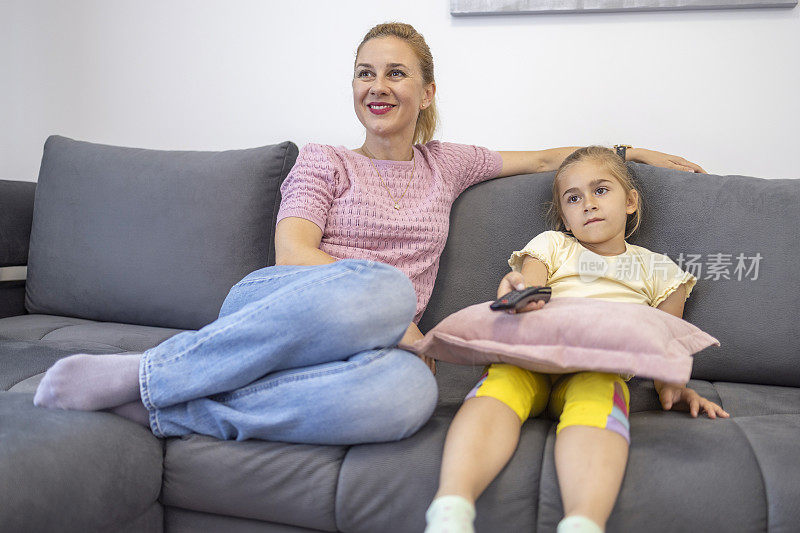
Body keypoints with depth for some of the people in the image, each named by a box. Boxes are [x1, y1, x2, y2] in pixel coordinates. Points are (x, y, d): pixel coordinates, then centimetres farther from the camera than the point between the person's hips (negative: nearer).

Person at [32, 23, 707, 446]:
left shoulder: (446, 164, 22)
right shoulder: (324, 161, 11)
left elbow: (542, 157, 33)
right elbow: (292, 253, -5)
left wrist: (634, 150, 29)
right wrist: (395, 318, -16)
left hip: (382, 333, 3)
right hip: (269, 307, -2)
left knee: (409, 390, -38)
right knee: (382, 290, -40)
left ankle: (165, 408, -28)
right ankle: (146, 373, -25)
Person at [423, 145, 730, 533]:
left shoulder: (655, 269, 27)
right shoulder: (550, 246, 26)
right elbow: (528, 290, 9)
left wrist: (670, 385, 1)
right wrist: (517, 292, -18)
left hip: (602, 368, 0)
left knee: (598, 396, -38)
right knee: (500, 384, -35)